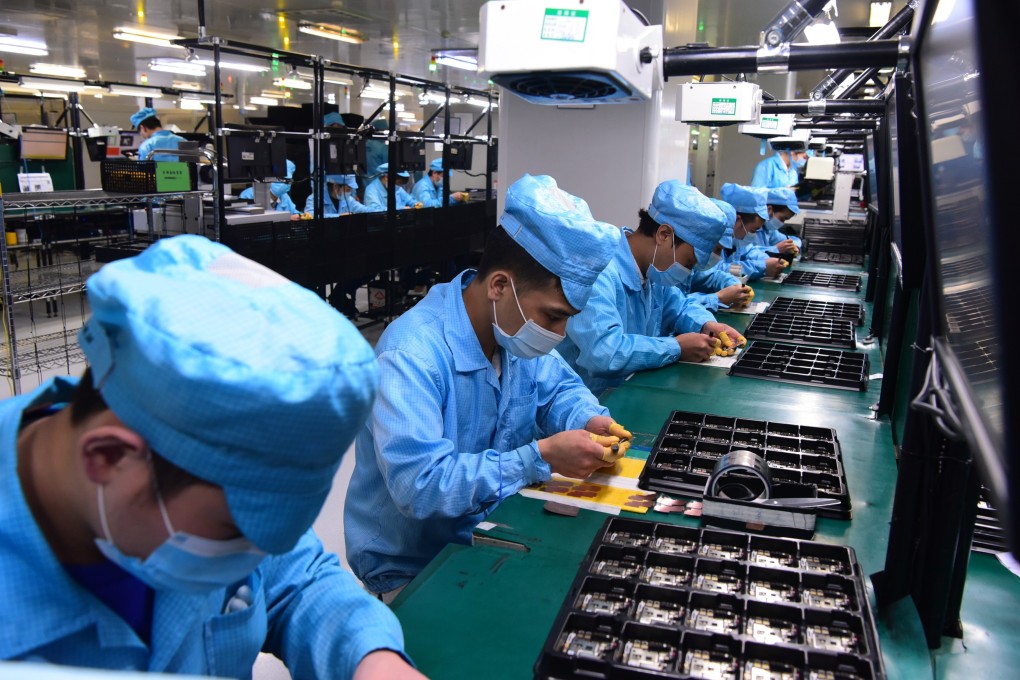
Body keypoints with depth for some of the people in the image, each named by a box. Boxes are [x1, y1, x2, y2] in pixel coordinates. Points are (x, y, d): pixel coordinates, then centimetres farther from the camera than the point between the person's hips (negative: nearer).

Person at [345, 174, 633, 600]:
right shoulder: (411, 356, -29)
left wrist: (589, 421, -10)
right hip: (414, 572, -7)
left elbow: (559, 386, 12)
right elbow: (420, 485, -34)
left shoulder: (515, 322, -3)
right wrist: (542, 457, -32)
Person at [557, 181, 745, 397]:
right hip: (595, 401, -8)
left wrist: (707, 324, -1)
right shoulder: (599, 271, -25)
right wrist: (677, 348, -24)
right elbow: (602, 352, -36)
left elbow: (679, 307, 20)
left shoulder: (654, 266, 3)